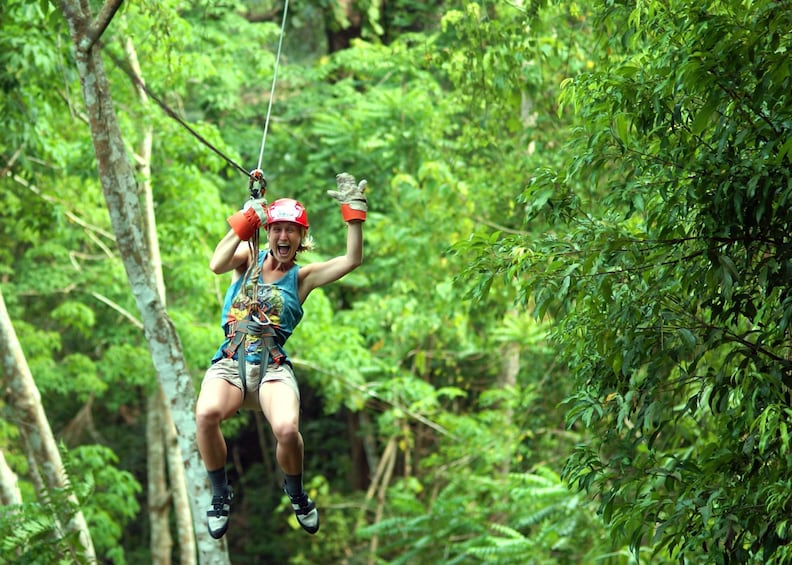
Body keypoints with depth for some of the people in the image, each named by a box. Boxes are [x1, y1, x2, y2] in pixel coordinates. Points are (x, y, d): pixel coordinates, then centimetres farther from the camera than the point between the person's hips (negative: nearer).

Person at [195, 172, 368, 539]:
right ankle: (220, 495, -8)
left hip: (273, 367, 0)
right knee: (206, 414, -34)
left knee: (287, 429, -32)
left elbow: (352, 260, 1)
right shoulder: (249, 258, 14)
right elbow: (217, 264, -7)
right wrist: (245, 220, -11)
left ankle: (296, 493, 3)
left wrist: (353, 211, -5)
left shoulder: (302, 277, 13)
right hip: (230, 363, 0)